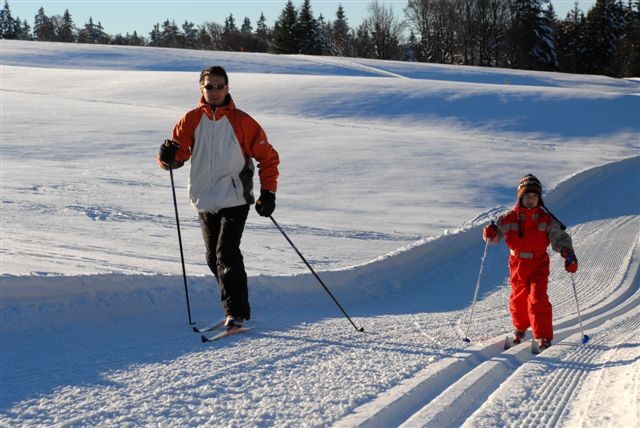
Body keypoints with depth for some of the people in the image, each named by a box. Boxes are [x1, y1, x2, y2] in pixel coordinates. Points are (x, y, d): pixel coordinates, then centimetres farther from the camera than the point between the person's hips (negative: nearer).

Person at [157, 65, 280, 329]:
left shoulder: (242, 121, -3)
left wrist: (268, 193, -6)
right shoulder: (191, 120, 5)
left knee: (226, 253, -15)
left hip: (235, 200, -4)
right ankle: (236, 306, 23)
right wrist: (168, 156, -20)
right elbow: (177, 156, 4)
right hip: (205, 201, 4)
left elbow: (268, 157, 2)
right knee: (213, 257, 9)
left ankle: (236, 312, -10)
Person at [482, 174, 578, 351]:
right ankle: (520, 329, 41)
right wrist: (491, 233, -26)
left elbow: (560, 237, -9)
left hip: (539, 264, -2)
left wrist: (568, 253, -27)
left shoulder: (546, 219, -7)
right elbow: (497, 233, -1)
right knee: (518, 299, 15)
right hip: (517, 264, 2)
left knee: (537, 299, -14)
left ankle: (544, 337, -10)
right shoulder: (510, 218, -5)